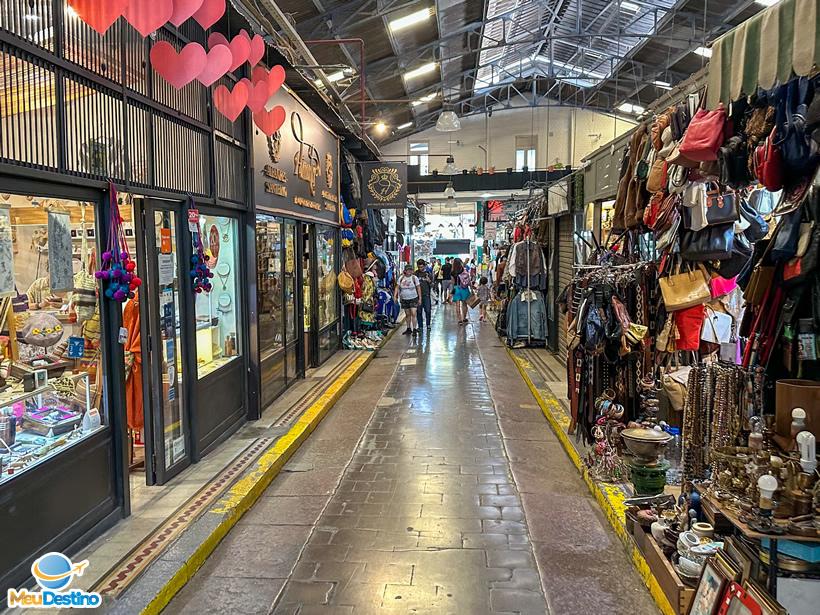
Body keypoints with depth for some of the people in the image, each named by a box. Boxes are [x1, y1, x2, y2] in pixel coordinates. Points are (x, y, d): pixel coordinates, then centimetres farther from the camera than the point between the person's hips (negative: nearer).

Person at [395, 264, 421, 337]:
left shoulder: (414, 278, -4)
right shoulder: (401, 278, 1)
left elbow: (418, 288, 1)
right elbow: (397, 287, 4)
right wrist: (395, 296, -6)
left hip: (413, 298, -3)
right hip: (404, 299, 3)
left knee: (413, 314, -12)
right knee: (407, 314, 12)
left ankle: (415, 329, -8)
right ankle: (408, 329, 24)